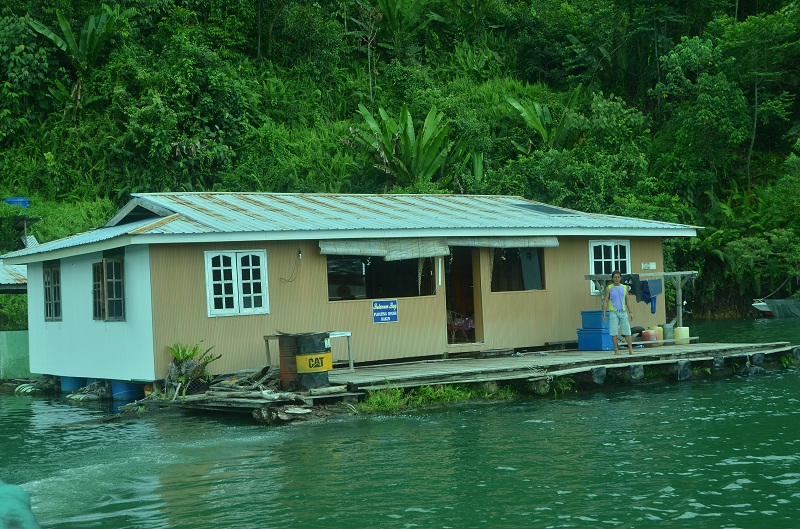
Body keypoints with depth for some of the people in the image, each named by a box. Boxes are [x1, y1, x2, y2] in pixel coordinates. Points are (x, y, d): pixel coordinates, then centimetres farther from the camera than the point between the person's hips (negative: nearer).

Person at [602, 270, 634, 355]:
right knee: (614, 332, -3)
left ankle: (630, 349, -1)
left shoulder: (624, 287, 11)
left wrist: (630, 312, 7)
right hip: (613, 312, -2)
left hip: (623, 312, 2)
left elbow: (627, 301, 15)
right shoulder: (609, 288, 3)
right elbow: (605, 301, 2)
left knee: (627, 331, -3)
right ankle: (616, 350, 4)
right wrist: (604, 314, -4)